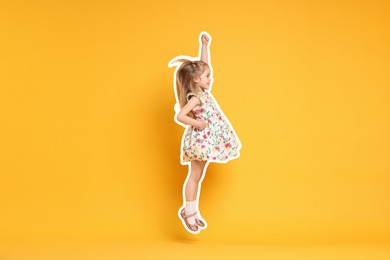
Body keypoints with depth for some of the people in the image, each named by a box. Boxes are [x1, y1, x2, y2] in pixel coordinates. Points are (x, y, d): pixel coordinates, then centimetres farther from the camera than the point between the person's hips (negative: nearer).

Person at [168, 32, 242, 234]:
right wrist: (198, 123, -22)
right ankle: (188, 211, 10)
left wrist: (204, 45, 9)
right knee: (195, 176, 0)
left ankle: (193, 211, 22)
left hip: (206, 141, 9)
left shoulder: (202, 91, 6)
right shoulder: (195, 99, -18)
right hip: (199, 141, -9)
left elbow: (202, 64, 13)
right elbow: (179, 117, -29)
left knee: (198, 176, 13)